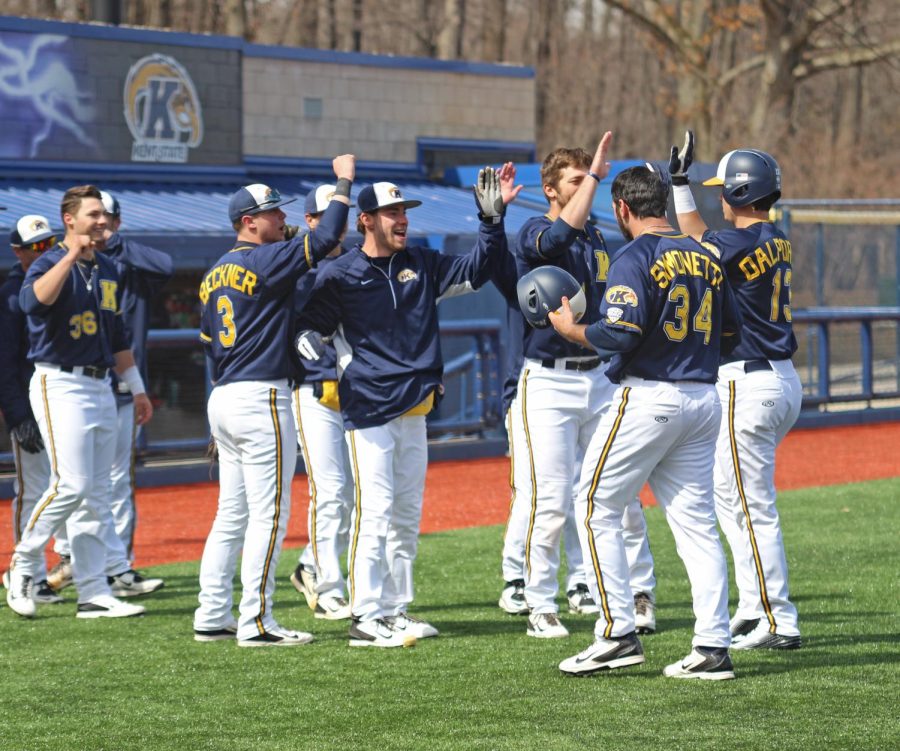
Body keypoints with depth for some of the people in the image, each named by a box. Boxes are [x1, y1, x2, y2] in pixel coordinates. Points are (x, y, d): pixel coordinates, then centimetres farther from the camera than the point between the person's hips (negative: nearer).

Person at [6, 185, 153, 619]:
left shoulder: (107, 271, 16)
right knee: (71, 484, -17)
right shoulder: (50, 264, -7)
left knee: (95, 495, 6)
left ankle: (94, 593, 7)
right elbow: (33, 301, -31)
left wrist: (137, 388, 23)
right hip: (60, 384, -8)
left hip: (101, 387, 8)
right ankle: (24, 565, 0)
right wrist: (71, 257, -29)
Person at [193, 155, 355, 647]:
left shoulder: (214, 274, 15)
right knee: (268, 514, -6)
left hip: (223, 399, 9)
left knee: (232, 514, 13)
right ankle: (255, 623, -7)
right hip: (261, 398, -9)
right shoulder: (266, 260, -11)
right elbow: (325, 238, -20)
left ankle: (212, 617, 13)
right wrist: (344, 182, -9)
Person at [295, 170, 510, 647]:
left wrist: (492, 222, 3)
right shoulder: (341, 275, -6)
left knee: (407, 516, 12)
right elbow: (313, 321, -1)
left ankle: (395, 610, 21)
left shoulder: (421, 265, 10)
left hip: (414, 410, 7)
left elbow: (473, 272, 14)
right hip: (368, 412, -7)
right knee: (374, 512, -12)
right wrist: (307, 339, -23)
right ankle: (365, 618, -11)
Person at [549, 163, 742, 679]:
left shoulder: (635, 259, -11)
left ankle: (619, 634, -2)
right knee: (697, 521, 7)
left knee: (598, 508, 4)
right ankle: (714, 649, 2)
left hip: (648, 399, -7)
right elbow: (731, 332, 16)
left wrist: (571, 329, -4)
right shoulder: (706, 258, 11)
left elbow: (621, 334, -20)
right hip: (704, 399, 7)